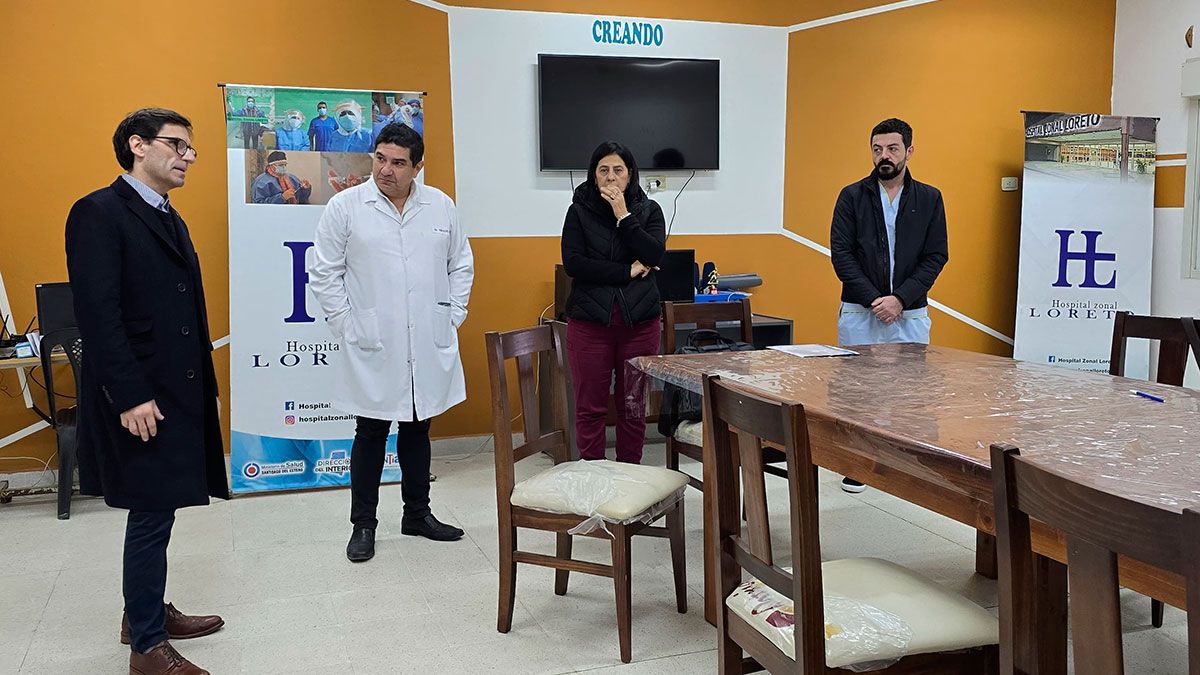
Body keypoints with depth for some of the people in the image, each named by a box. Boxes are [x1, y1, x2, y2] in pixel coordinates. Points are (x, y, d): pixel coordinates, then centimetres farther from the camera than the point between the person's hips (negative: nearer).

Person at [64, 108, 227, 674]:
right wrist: (129, 396, -21)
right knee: (151, 515, -1)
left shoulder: (169, 220, 16)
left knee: (158, 510, 18)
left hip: (179, 392, 8)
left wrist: (205, 388, 17)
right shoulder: (99, 213, -11)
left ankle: (146, 610, 33)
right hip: (141, 397, -8)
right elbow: (97, 314, -18)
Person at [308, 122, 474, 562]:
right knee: (371, 434, 5)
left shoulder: (440, 205, 5)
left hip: (430, 348, 3)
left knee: (417, 430, 15)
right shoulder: (345, 206, -4)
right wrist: (346, 326, -5)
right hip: (373, 349, -3)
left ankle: (418, 514, 29)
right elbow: (323, 272, -1)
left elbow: (461, 264, 14)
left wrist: (453, 317, 6)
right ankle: (363, 524, 19)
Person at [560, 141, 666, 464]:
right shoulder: (579, 211, 3)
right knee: (590, 406, 2)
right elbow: (573, 263, -9)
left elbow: (654, 255, -9)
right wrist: (627, 272, -10)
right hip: (590, 320, -1)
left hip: (640, 320, 1)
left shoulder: (649, 210, 7)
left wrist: (623, 216, -12)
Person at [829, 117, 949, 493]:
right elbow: (841, 254, -4)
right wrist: (873, 299, -13)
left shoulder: (929, 199, 6)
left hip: (911, 313, 1)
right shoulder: (852, 196, 1)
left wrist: (900, 299, -12)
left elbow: (936, 256, 1)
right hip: (859, 313, -1)